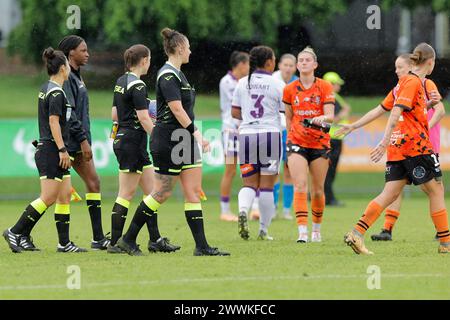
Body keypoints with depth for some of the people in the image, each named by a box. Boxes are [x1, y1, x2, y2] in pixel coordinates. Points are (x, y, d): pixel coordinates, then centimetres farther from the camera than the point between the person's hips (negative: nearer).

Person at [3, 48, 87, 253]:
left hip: (48, 150, 10)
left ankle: (64, 243, 7)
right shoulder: (57, 93, -14)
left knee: (65, 196, 8)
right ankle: (15, 232, -4)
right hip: (52, 150, -10)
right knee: (48, 199, -9)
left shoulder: (46, 89, 15)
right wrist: (62, 150, -20)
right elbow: (54, 122, -20)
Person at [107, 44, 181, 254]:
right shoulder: (137, 85, -15)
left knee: (152, 192, 10)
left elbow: (115, 115, 17)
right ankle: (114, 243, -2)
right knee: (126, 195, -5)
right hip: (133, 141, -9)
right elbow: (144, 119, -20)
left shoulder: (121, 82, 12)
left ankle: (154, 240, 11)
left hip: (122, 140, 9)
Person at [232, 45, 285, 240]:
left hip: (246, 135, 3)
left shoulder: (243, 83, 8)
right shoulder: (277, 84, -3)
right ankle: (264, 230, 7)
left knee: (249, 184, 9)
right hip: (270, 134, -3)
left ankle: (243, 211, -22)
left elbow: (234, 112, 12)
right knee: (267, 186, 5)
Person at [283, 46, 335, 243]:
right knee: (300, 186, -15)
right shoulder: (290, 89, 4)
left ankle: (316, 229, 27)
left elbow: (330, 116, -11)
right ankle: (302, 232, -21)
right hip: (297, 143, 0)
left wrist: (321, 119, -31)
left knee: (318, 190, 6)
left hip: (319, 143, 0)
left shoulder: (325, 87, -2)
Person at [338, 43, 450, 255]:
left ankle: (356, 234, -11)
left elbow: (380, 109, 20)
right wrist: (385, 141, -25)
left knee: (391, 193, 1)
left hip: (397, 147, 9)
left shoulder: (405, 81, 19)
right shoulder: (414, 82, -9)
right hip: (415, 144, -9)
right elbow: (396, 112, -19)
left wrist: (354, 126, 24)